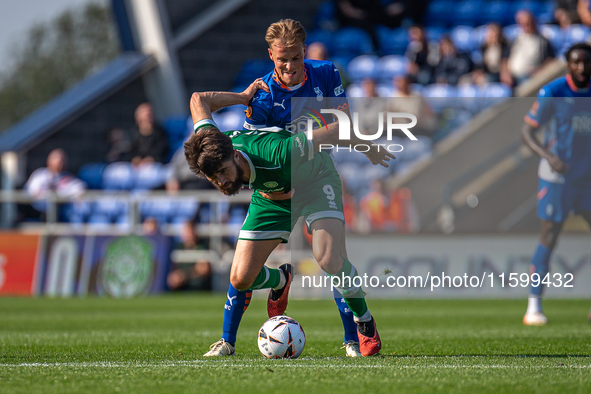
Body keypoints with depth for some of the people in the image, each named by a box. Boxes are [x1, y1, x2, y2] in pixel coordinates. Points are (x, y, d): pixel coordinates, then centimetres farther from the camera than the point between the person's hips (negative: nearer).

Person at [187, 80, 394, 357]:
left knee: (329, 260, -29)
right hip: (271, 195, 5)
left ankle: (364, 322, -2)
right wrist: (243, 97, -13)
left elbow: (339, 129, -31)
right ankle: (281, 281, 30)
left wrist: (370, 150, -14)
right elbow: (198, 99, -10)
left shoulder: (277, 154, -43)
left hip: (314, 181, -5)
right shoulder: (210, 152, -28)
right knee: (241, 280, -6)